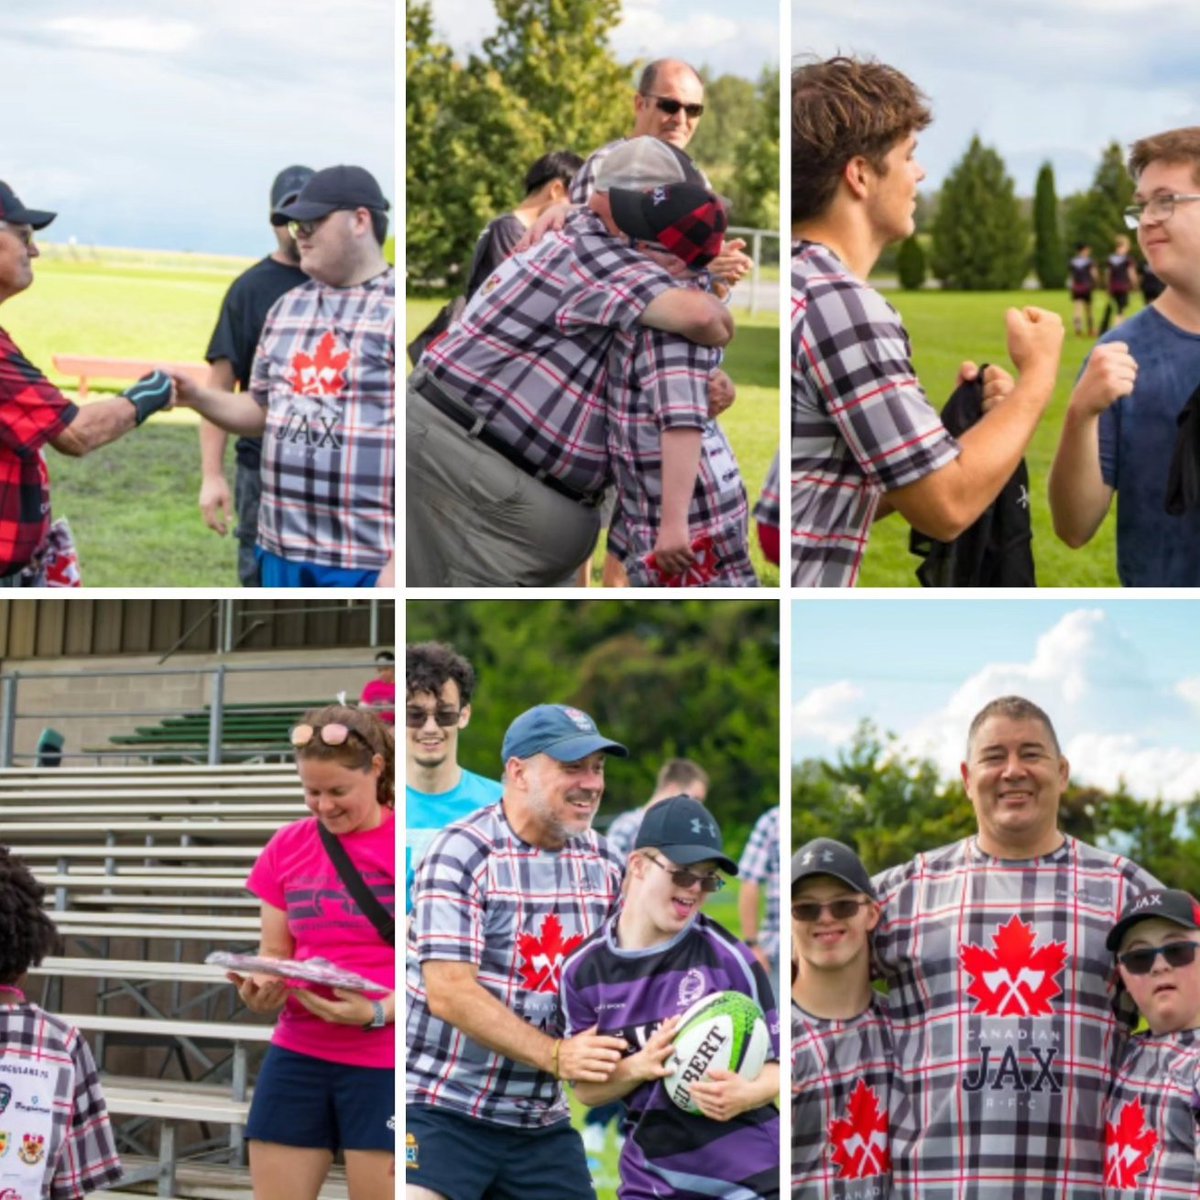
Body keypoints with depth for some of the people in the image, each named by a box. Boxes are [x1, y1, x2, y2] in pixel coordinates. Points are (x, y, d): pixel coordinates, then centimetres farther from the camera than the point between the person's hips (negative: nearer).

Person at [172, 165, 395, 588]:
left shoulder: (393, 310, -9)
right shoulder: (287, 308, 14)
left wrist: (398, 563, -18)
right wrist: (195, 396, 2)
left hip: (371, 559, -7)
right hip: (283, 549, 7)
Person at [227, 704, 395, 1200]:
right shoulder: (288, 847, 8)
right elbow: (274, 953, 12)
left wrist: (376, 1013, -24)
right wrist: (259, 989, -11)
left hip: (384, 1064, -5)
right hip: (297, 1056, 5)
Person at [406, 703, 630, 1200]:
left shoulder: (604, 864, 7)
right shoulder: (461, 854, -12)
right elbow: (449, 993, -19)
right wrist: (555, 1055, -25)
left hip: (541, 1122, 6)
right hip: (442, 1110, -6)